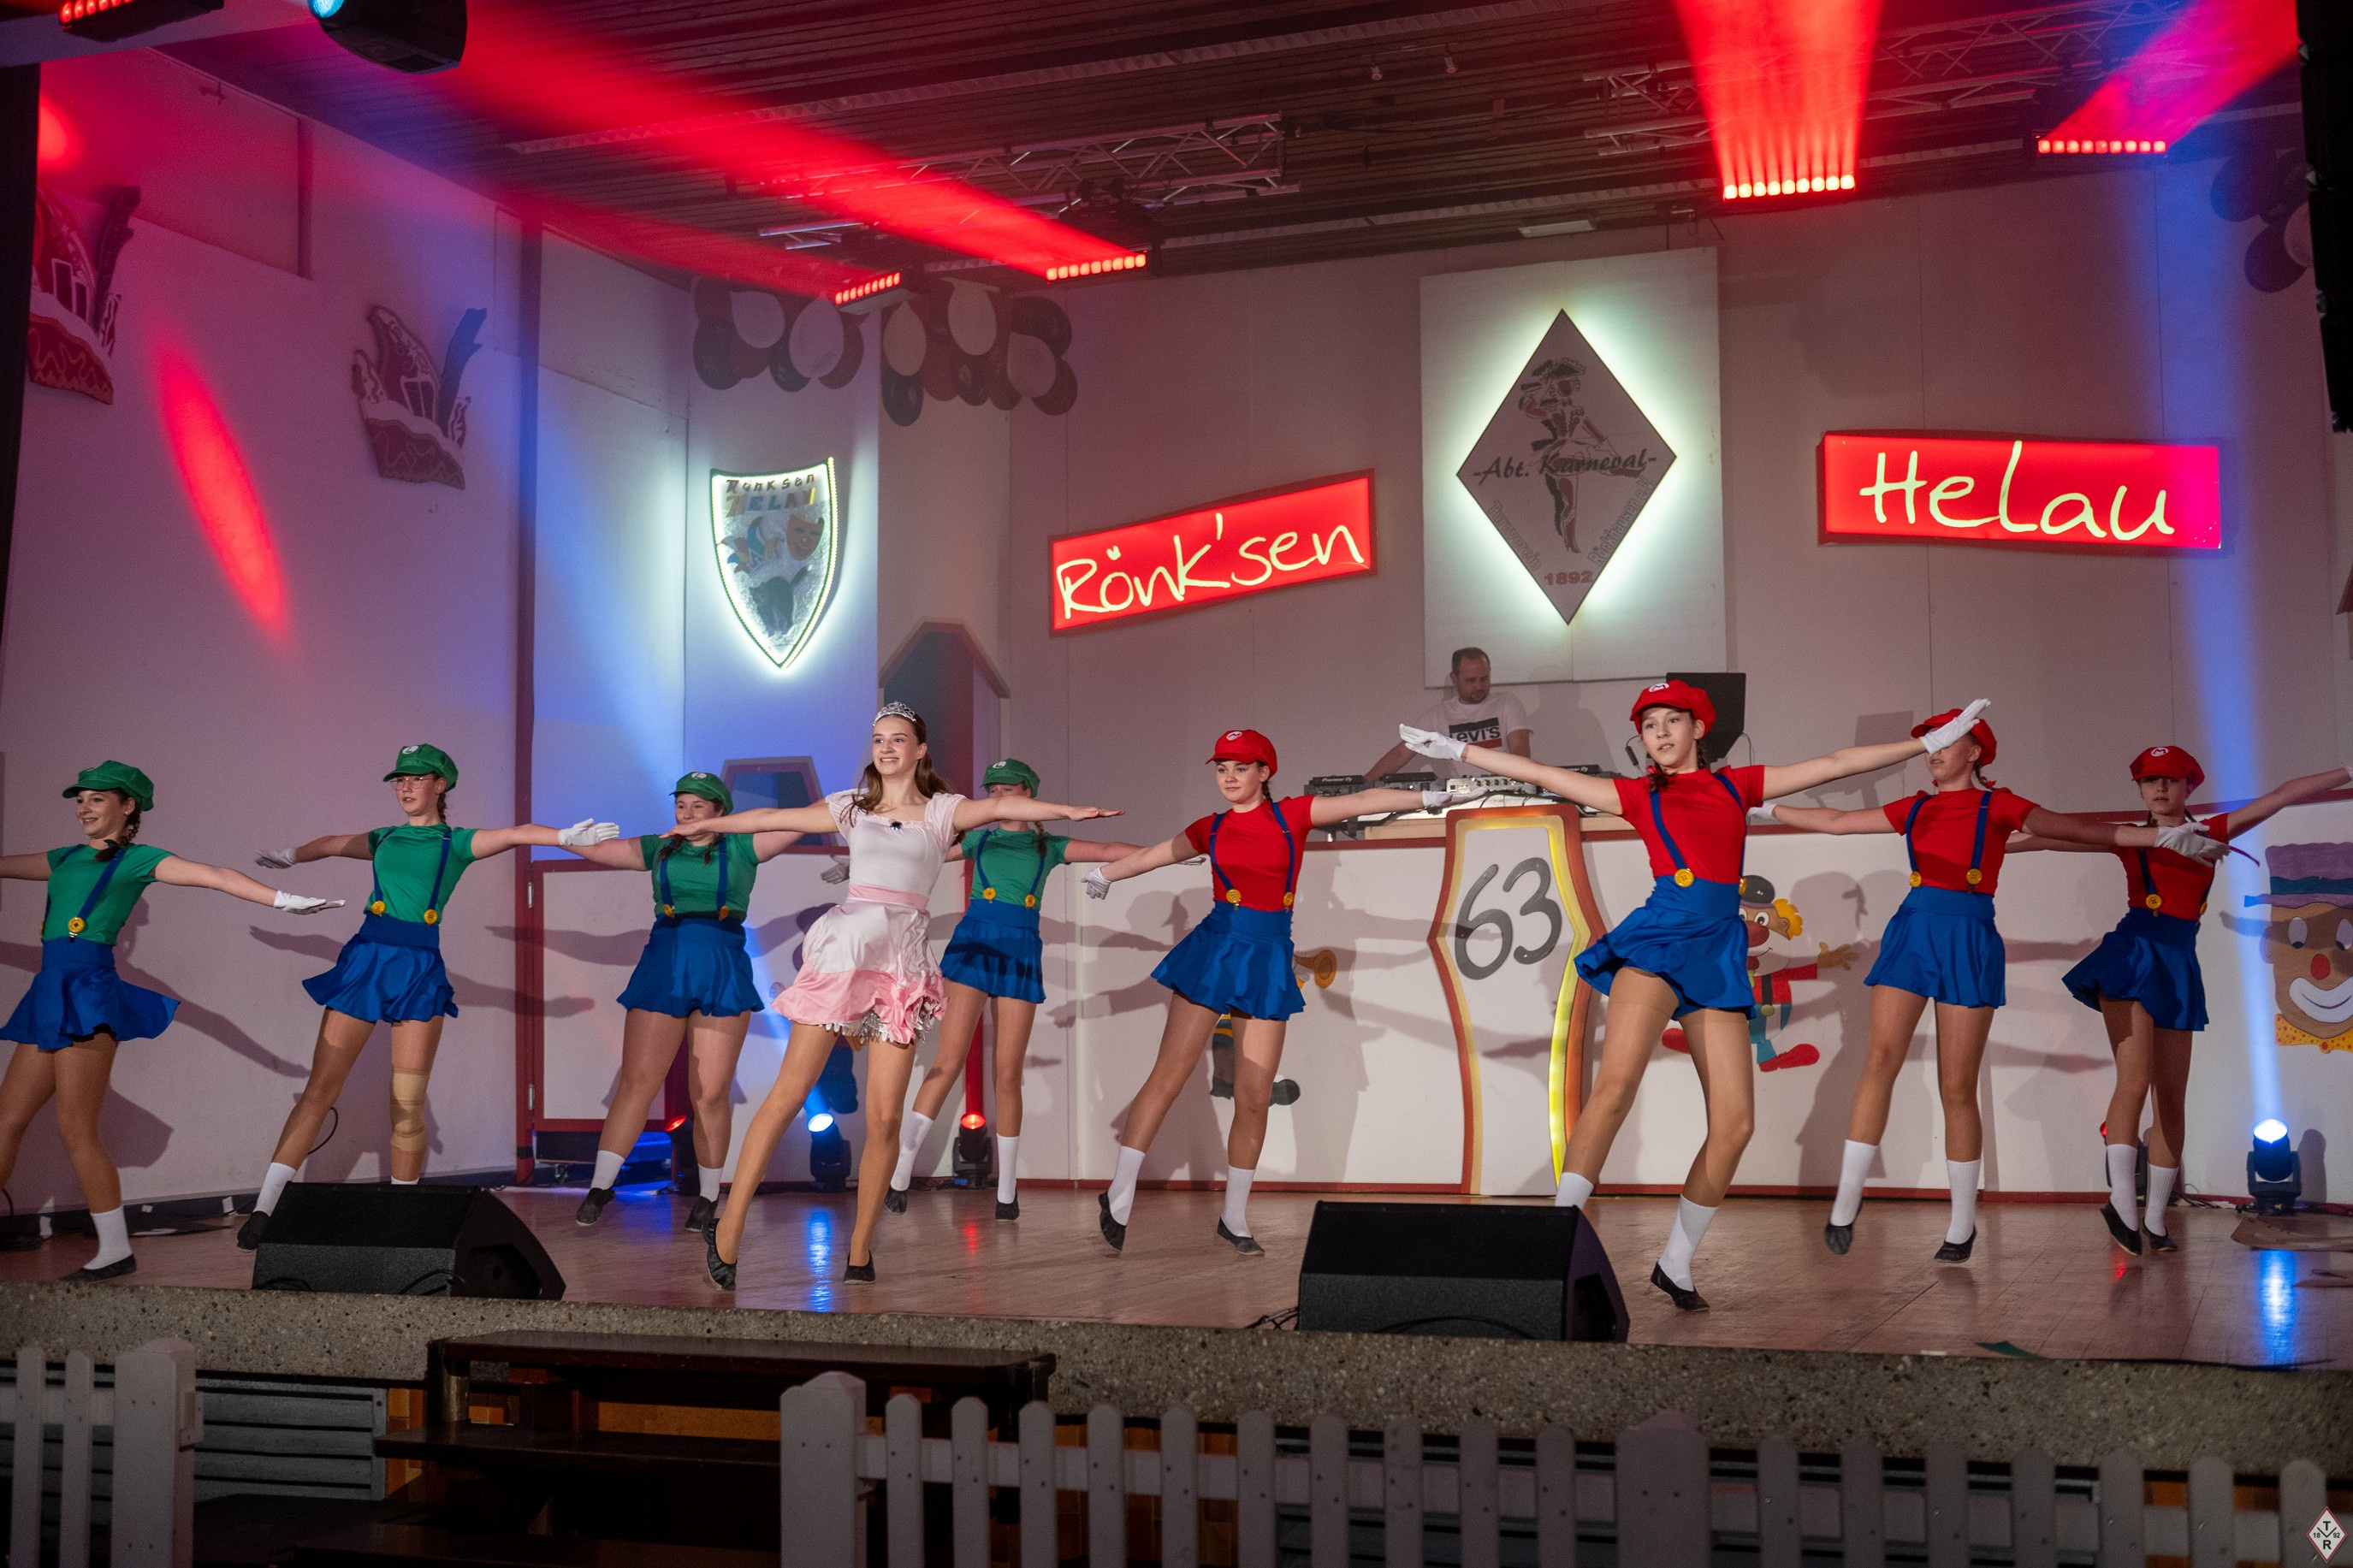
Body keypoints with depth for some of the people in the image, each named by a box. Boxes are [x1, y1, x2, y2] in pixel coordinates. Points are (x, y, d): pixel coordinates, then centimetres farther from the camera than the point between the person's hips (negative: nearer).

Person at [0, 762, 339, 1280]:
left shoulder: (138, 859, 2)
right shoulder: (64, 860, 20)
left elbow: (213, 876, -6)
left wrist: (282, 899, -16)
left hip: (88, 991, -7)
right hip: (48, 995, 7)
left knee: (76, 1129, -10)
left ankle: (115, 1249, -3)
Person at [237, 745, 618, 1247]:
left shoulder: (456, 842, 8)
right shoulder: (384, 840, 16)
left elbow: (515, 834, -7)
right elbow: (335, 844, 34)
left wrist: (567, 836, -22)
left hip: (419, 970, -2)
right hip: (366, 958, 2)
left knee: (408, 1106, -1)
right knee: (320, 1089, -4)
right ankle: (263, 1210, -6)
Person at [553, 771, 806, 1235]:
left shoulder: (741, 848, 8)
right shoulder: (658, 848, 14)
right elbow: (593, 848, 14)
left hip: (723, 973, -1)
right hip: (664, 968, 1)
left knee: (710, 1093, 0)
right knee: (637, 1080, -7)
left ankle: (708, 1197, 12)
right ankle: (599, 1188, -4)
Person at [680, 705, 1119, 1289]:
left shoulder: (942, 810, 9)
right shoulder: (852, 807, 14)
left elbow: (999, 807, -9)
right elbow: (771, 818, 22)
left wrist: (1067, 811, -24)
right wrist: (702, 825, 30)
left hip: (903, 961, 0)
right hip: (844, 949, 0)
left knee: (884, 1118, -4)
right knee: (787, 1095, -4)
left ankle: (859, 1252, 7)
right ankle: (727, 1229, 2)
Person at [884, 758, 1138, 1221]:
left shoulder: (1049, 847, 15)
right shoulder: (980, 839, 17)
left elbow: (1108, 850, 7)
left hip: (1021, 952, 0)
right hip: (974, 943, 0)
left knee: (1008, 1075, 1)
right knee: (947, 1062, -12)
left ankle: (1007, 1191, 10)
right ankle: (900, 1173, -10)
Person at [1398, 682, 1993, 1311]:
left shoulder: (1736, 784, 19)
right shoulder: (1640, 795, 13)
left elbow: (1834, 764, 20)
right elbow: (1542, 775, 13)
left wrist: (1934, 741, 21)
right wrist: (1455, 749, 12)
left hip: (1718, 950, 4)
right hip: (1661, 935, -4)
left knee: (1735, 1122, -3)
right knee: (1616, 1082, -26)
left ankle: (1675, 1263, 10)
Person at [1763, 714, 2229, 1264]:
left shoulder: (1997, 805, 7)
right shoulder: (1915, 808, 16)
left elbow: (2078, 830, 1)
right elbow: (1835, 821, 22)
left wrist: (2164, 836, -8)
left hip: (1968, 940, -2)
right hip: (1913, 930, 2)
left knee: (1957, 1089, -1)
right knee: (1881, 1059, -13)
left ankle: (1963, 1223, 11)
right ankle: (1846, 1202, -11)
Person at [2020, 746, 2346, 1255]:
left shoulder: (2211, 833, 13)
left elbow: (2285, 795, 10)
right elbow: (2054, 837, 4)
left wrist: (2347, 773, 9)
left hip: (2179, 966, 4)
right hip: (2134, 955, -3)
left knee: (2171, 1099, 4)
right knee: (2135, 1082, -18)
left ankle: (2155, 1219, 11)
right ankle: (2123, 1202, -14)